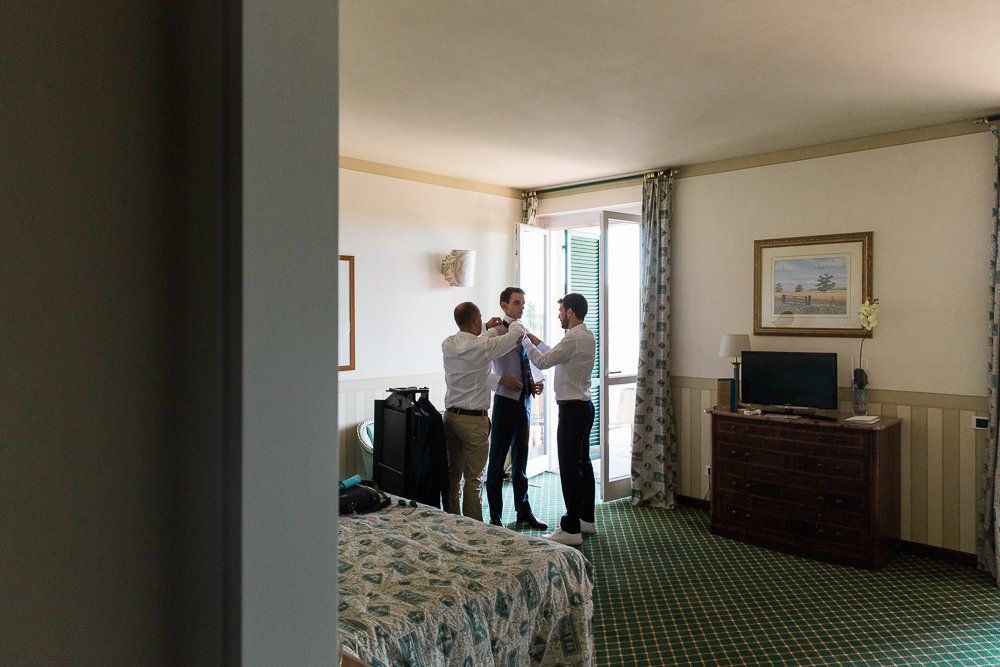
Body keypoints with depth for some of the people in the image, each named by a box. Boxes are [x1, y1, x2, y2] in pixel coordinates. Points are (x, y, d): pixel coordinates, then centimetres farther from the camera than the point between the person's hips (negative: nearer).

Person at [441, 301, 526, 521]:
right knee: (474, 478, 1)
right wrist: (513, 322, 17)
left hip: (450, 416, 7)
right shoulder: (484, 346, -16)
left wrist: (486, 328, 31)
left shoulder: (447, 344, 2)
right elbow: (519, 332, -5)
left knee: (452, 473, 14)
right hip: (474, 420, -7)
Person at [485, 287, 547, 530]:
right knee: (498, 461, 4)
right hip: (506, 401, -7)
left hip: (524, 402, 7)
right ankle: (495, 518, 16)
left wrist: (534, 385, 2)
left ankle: (524, 512, 30)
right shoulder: (495, 333, -10)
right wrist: (502, 380, -25)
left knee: (521, 460, 17)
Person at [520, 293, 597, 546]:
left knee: (569, 467, -6)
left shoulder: (574, 338, -20)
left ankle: (571, 529, -1)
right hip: (584, 406, 10)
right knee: (583, 462, 16)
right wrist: (537, 342, 20)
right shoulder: (587, 336, 12)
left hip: (572, 409, -10)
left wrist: (525, 342, -3)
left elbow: (543, 362, -16)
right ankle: (586, 519, 26)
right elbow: (556, 357, 22)